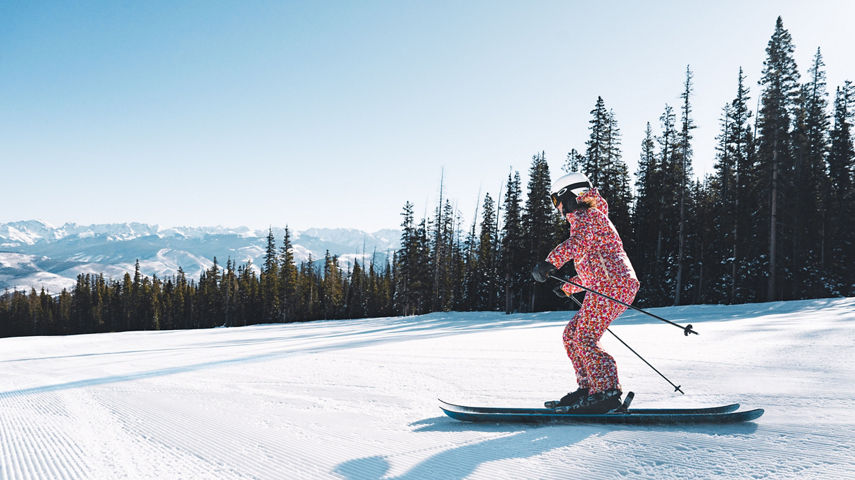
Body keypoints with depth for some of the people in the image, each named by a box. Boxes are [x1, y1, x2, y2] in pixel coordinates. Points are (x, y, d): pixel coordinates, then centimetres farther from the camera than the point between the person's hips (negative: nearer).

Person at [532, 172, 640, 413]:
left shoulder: (584, 216, -3)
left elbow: (577, 242, -27)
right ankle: (588, 388, 11)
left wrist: (550, 262, -40)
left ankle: (608, 393, -12)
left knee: (584, 339, -13)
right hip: (620, 286, 10)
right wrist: (569, 287, 43)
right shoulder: (592, 217, 28)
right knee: (572, 334, 10)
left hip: (609, 286, -10)